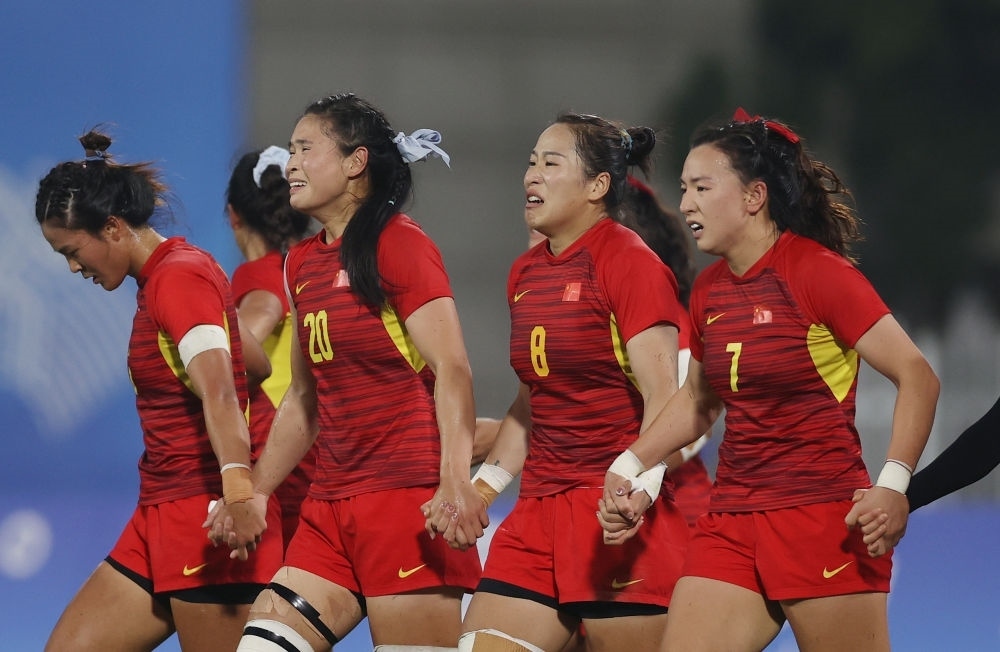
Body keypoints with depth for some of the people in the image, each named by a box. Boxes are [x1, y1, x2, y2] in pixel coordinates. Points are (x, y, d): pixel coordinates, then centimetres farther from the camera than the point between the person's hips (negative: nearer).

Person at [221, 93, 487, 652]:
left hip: (408, 497, -8)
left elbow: (452, 370, -16)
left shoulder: (398, 244, -6)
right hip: (331, 504, 8)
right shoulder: (303, 262, 17)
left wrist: (455, 483, -27)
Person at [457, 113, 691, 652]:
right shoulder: (526, 273, 15)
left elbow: (662, 394, -16)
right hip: (540, 505, 8)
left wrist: (638, 490, -27)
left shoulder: (628, 262, -9)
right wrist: (482, 485, 18)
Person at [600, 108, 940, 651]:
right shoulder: (707, 290, 11)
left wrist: (891, 487, -23)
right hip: (732, 521, 7)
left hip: (824, 523, -7)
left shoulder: (817, 271, -10)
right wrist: (628, 467, 16)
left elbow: (917, 378, -12)